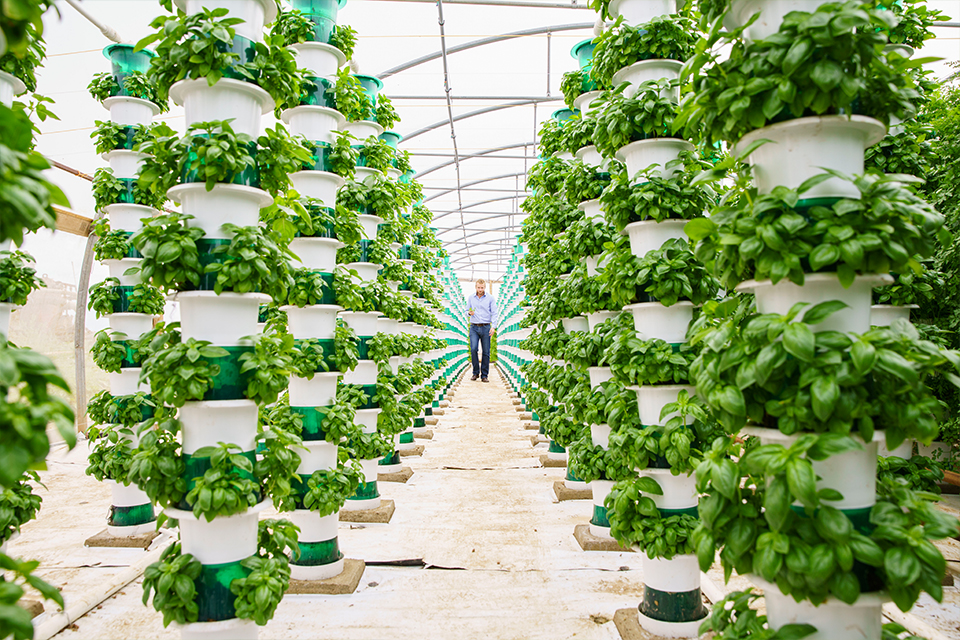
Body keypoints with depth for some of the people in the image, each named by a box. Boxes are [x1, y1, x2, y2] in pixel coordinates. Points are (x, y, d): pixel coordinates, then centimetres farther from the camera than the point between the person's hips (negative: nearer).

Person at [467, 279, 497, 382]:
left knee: (486, 352, -1)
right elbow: (467, 310, 16)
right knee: (473, 349, -13)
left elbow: (494, 313, 1)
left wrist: (493, 326, -12)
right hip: (474, 327, 1)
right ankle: (475, 372, 2)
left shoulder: (490, 298, 3)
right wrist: (469, 313, -8)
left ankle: (484, 375, 6)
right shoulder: (471, 298, 10)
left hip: (486, 327, -1)